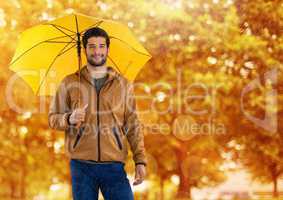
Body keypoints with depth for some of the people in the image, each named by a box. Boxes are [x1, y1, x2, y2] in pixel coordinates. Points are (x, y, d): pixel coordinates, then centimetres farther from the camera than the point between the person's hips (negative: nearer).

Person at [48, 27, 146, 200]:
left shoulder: (123, 84, 9)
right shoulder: (69, 83, 7)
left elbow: (133, 125, 7)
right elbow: (53, 118, 8)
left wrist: (140, 160, -1)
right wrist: (69, 119, -14)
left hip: (114, 166, 0)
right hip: (82, 166, 0)